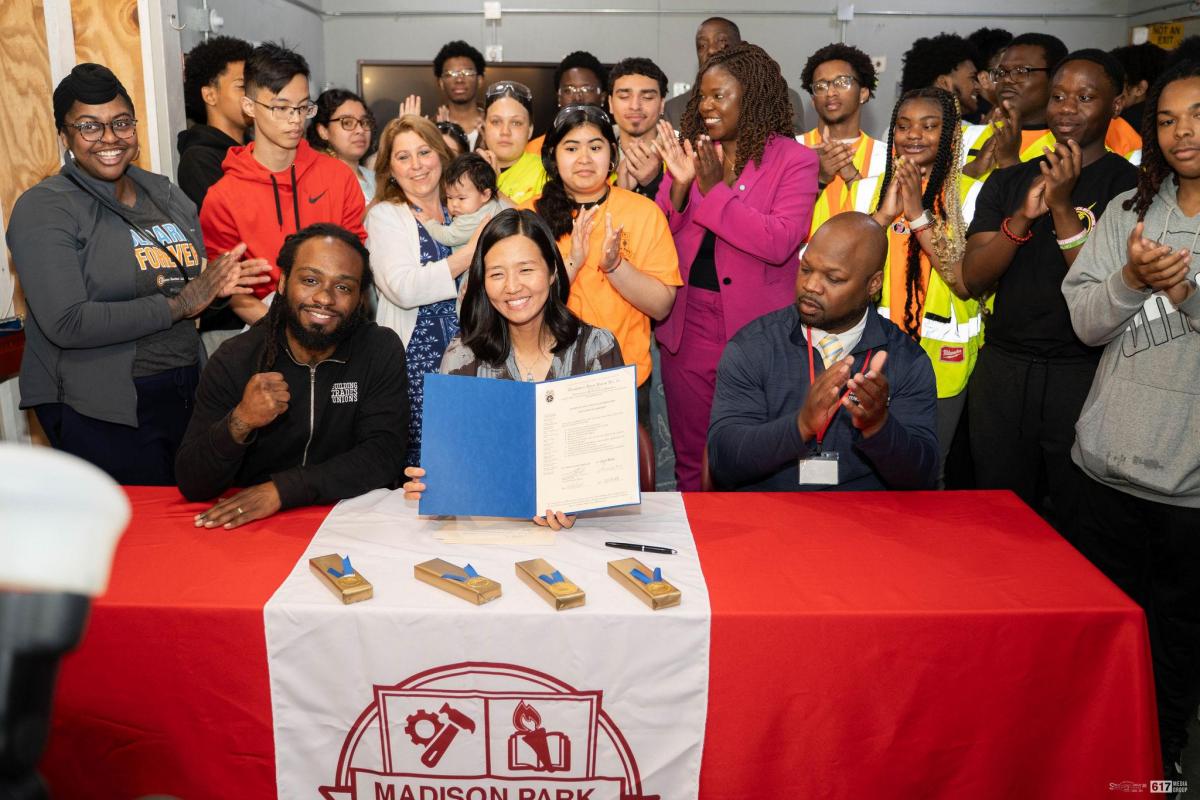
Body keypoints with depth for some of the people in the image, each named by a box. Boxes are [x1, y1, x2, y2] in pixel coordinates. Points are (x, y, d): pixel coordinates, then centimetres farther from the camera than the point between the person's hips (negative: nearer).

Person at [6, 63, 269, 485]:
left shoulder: (165, 193, 10)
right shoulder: (44, 208, -9)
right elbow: (66, 323, -20)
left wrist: (217, 286, -4)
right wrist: (179, 305, -19)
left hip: (184, 390, 6)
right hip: (100, 412, -6)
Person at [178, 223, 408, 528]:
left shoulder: (381, 351, -5)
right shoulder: (233, 361, -6)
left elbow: (384, 456, -13)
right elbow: (191, 485, -7)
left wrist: (281, 489, -21)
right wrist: (239, 423, -25)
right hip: (246, 526, 0)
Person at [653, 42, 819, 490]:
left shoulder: (794, 160, -6)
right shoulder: (690, 152, 7)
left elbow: (780, 242, -20)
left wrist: (714, 189, -19)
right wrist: (680, 186, -14)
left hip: (754, 325, -4)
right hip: (687, 321, 4)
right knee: (689, 453, 14)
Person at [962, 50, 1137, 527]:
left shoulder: (1130, 185, -3)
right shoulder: (1007, 182, 9)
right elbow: (973, 279, -1)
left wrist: (1062, 208, -20)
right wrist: (1023, 217, -16)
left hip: (1084, 375, -3)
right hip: (1002, 369, 3)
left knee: (1074, 520, 8)